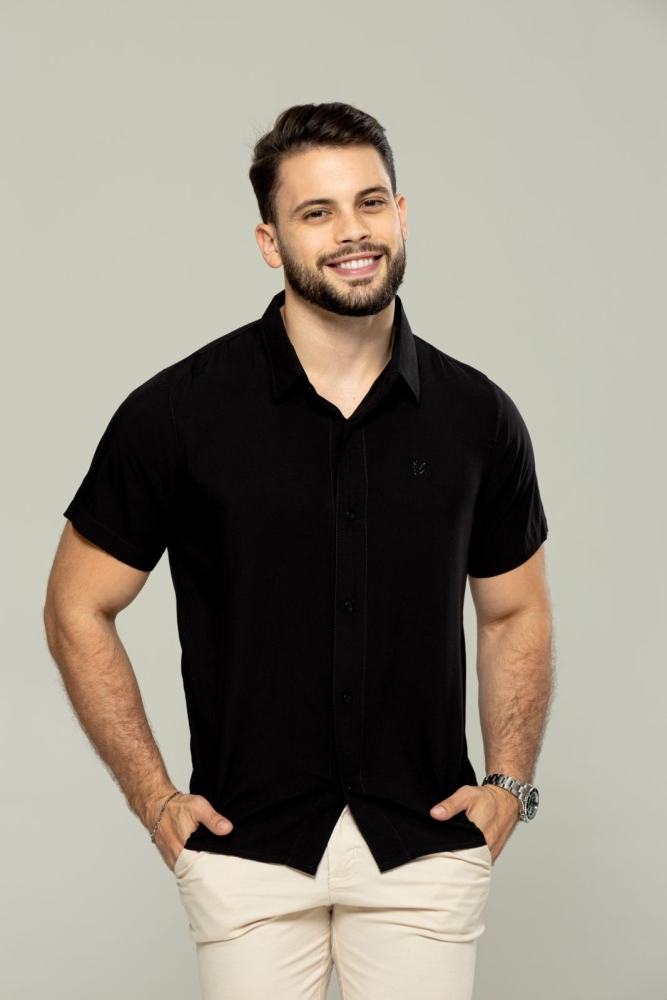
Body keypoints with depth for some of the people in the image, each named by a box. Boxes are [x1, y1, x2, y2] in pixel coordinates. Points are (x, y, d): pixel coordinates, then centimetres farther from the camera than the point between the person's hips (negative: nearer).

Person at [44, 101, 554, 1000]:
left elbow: (516, 614, 13)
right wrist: (155, 800, -3)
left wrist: (510, 782, 2)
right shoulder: (177, 412, -8)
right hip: (248, 848, -1)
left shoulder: (478, 417, -1)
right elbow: (79, 612, 0)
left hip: (426, 845, 2)